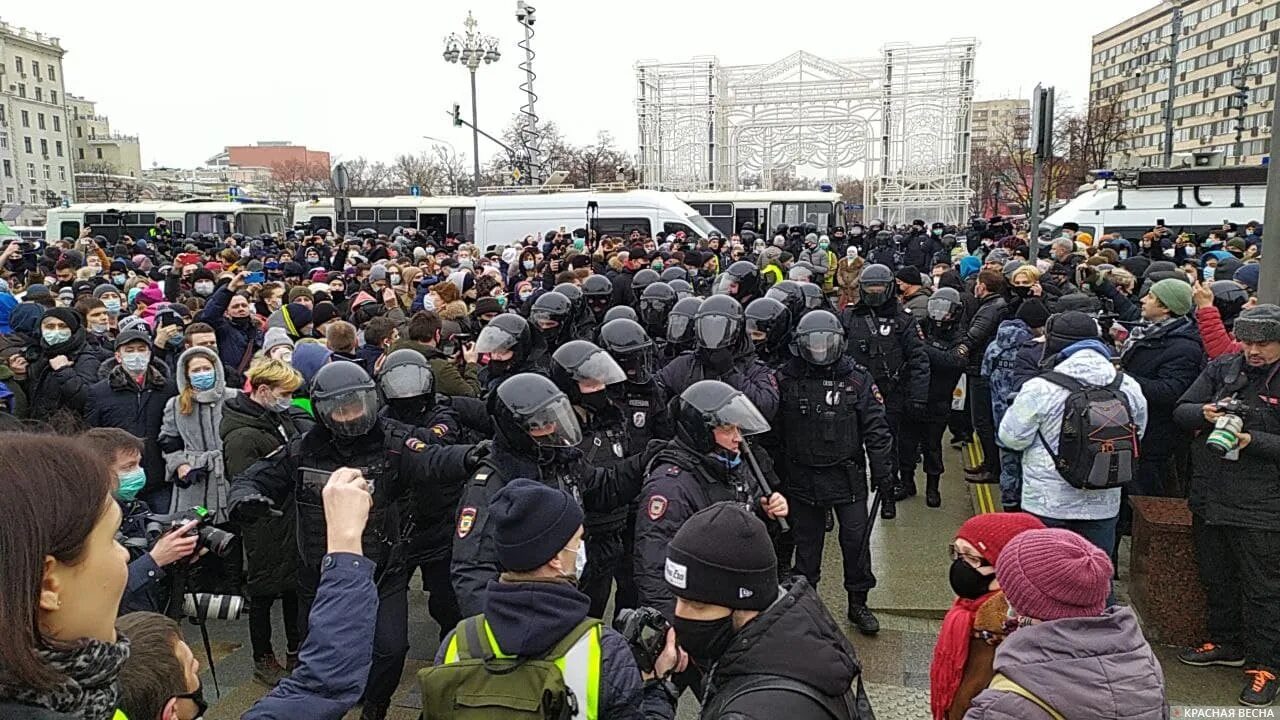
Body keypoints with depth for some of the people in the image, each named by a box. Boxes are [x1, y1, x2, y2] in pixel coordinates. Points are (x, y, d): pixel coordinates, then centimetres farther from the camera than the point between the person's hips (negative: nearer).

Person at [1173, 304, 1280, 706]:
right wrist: (1204, 414, -16)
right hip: (1209, 498, 5)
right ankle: (1227, 643, 38)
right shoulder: (1222, 368, 4)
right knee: (1215, 578, 20)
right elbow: (1180, 411, 4)